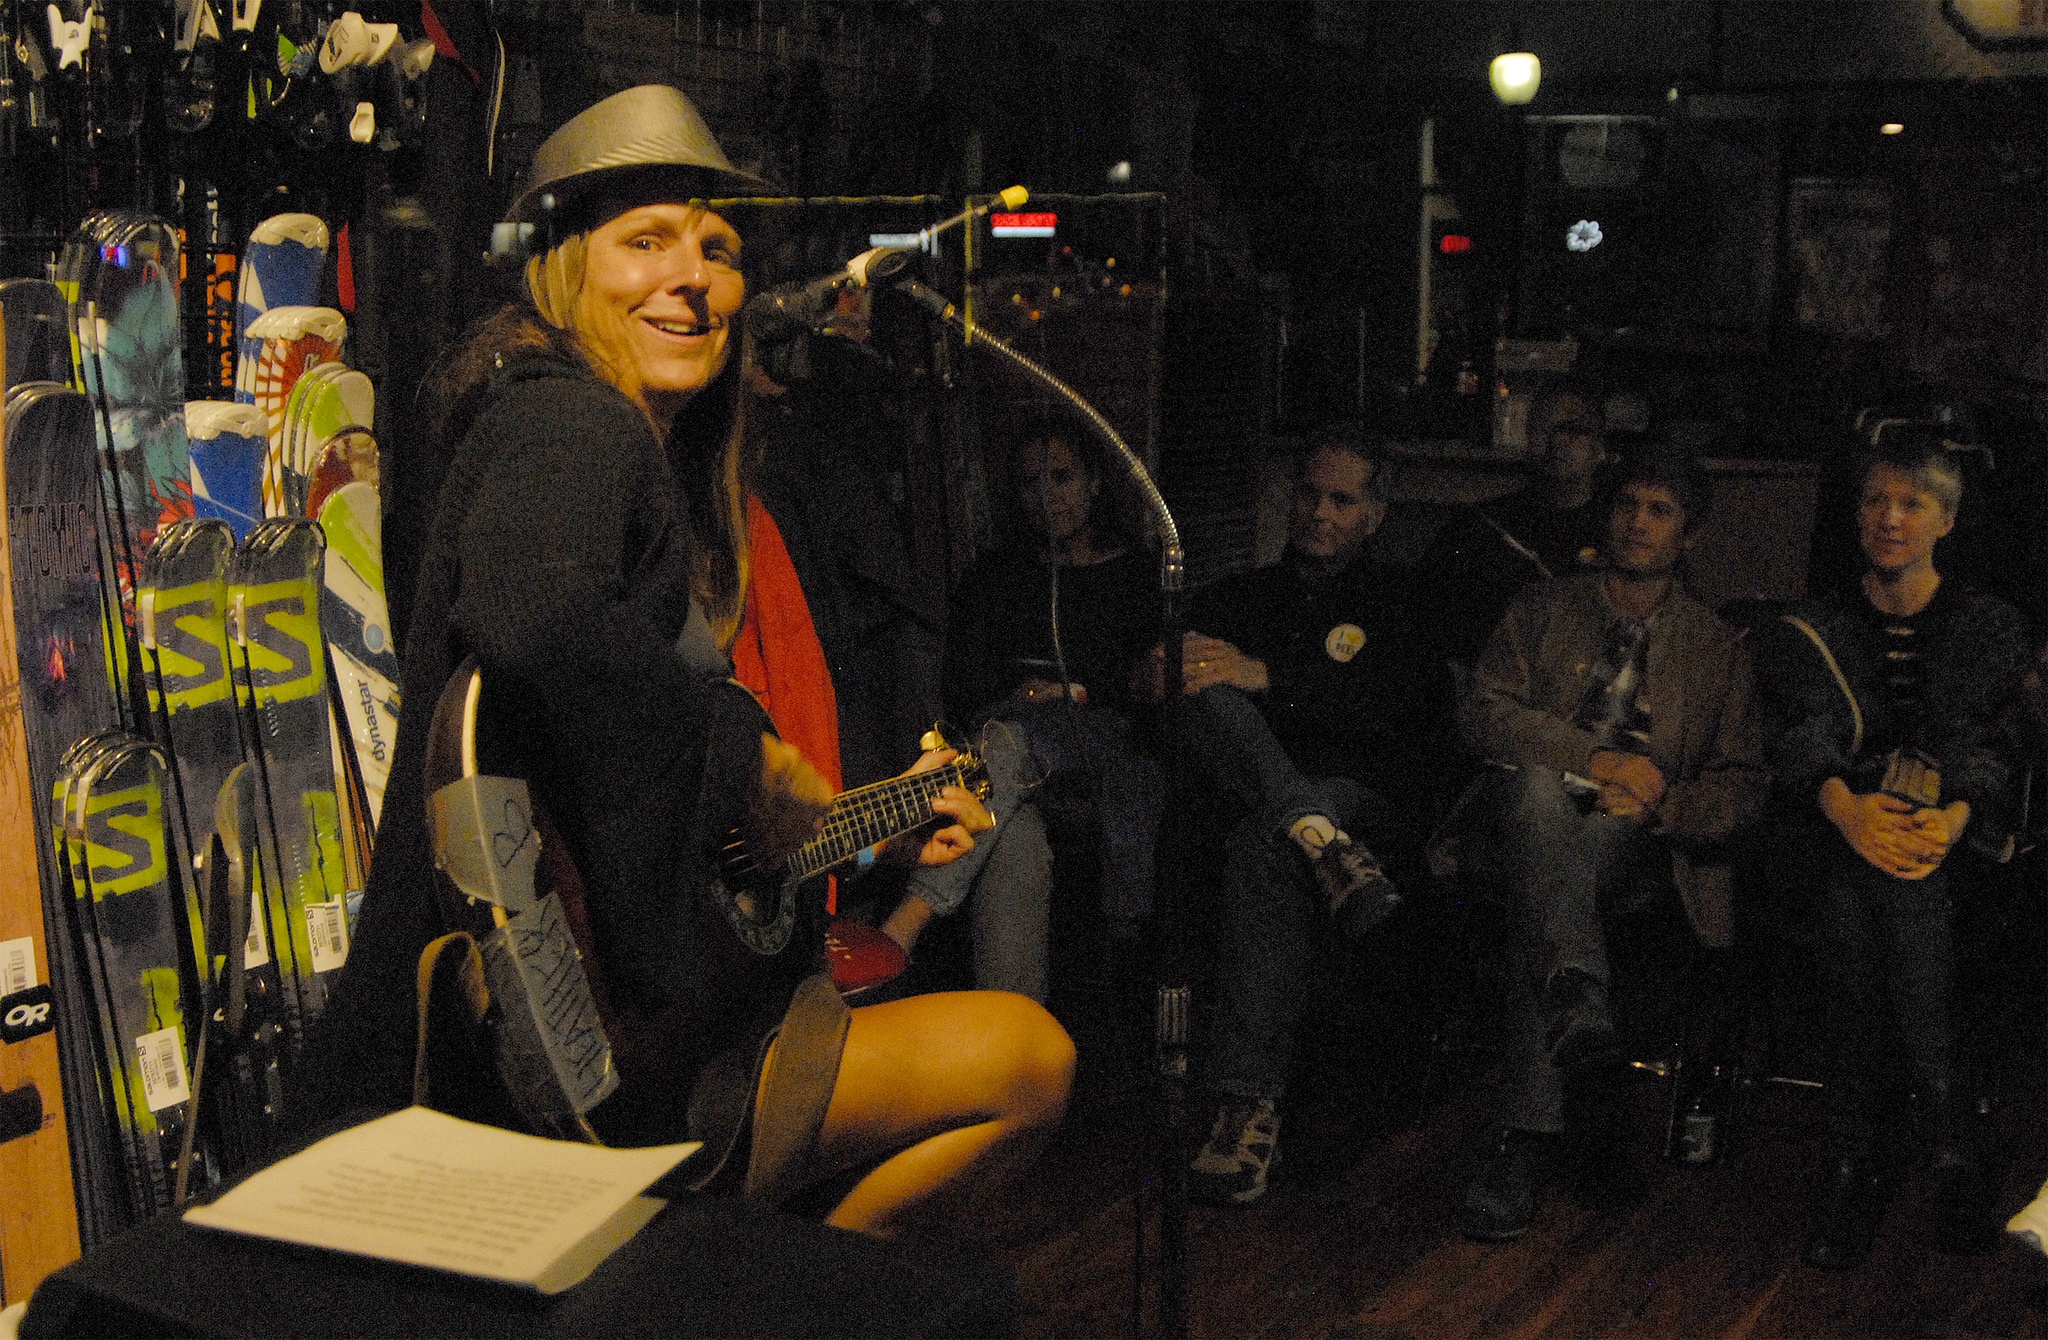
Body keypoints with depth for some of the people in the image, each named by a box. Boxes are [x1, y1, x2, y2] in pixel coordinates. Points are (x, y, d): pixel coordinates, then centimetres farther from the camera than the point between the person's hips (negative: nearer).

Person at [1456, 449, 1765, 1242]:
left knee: (1537, 912, -37)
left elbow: (1742, 788, 10)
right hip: (1535, 815, 1)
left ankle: (1529, 1138, -42)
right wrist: (1597, 759, -15)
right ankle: (1576, 998, -59)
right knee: (1539, 785, -39)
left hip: (1637, 837, 0)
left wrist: (1659, 805, -12)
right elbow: (1485, 713, 0)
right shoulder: (1544, 610, 17)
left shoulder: (1718, 648, 19)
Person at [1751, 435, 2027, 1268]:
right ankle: (1949, 1149, -23)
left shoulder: (1991, 629, 15)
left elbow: (1988, 743, -1)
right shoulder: (1811, 633, 15)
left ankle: (1857, 1162, -24)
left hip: (1951, 844, -1)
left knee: (1898, 876, -33)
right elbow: (1802, 730, -4)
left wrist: (1954, 816, -25)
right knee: (1859, 878, -32)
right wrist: (1844, 804, -27)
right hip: (1832, 834, 1)